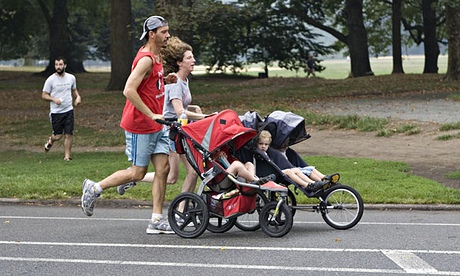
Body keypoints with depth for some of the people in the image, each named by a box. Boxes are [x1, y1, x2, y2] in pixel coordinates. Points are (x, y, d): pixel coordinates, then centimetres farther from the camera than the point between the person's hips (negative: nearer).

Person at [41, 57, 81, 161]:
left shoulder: (71, 78, 4)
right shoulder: (50, 80, -7)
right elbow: (44, 95, -2)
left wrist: (78, 96, 1)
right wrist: (54, 99, -20)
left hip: (69, 110, 3)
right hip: (56, 112, -2)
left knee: (69, 134, -3)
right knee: (58, 136, 2)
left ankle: (67, 156, 9)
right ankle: (50, 140, 37)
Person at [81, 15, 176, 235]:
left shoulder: (156, 56, 12)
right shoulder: (146, 59, -18)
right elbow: (129, 91, -26)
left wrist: (165, 80, 9)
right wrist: (151, 115, -24)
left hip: (156, 125, 9)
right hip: (140, 126, -9)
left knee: (163, 168, 2)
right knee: (137, 173, -1)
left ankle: (156, 221, 4)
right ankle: (94, 188, 17)